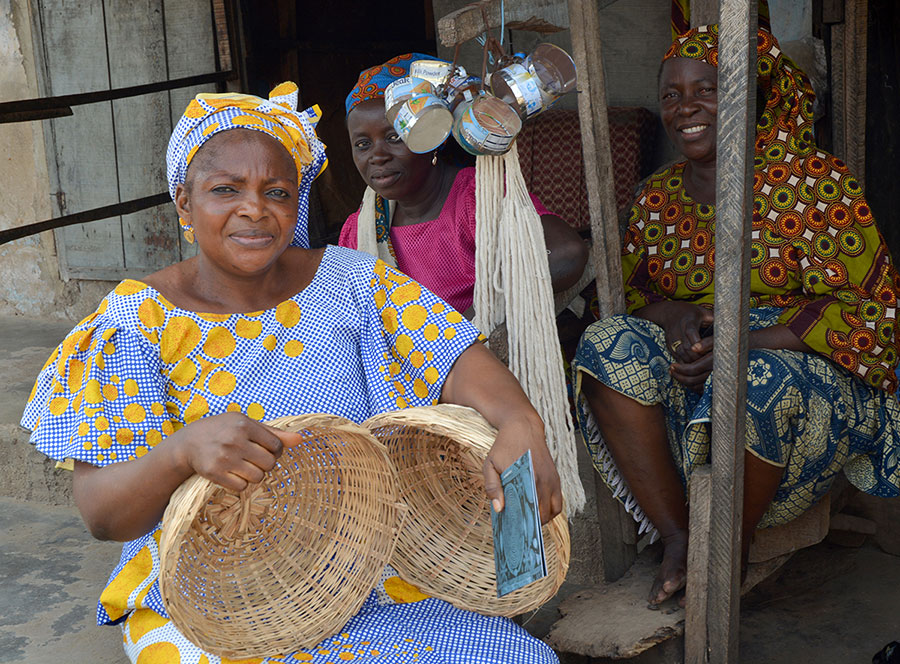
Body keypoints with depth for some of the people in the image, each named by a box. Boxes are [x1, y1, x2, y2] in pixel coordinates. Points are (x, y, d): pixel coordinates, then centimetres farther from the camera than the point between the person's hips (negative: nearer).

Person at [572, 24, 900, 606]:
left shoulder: (814, 182, -8)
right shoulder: (658, 198, 9)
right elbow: (630, 291, 9)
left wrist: (740, 342, -24)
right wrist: (676, 317, -16)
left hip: (804, 369, -4)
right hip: (689, 374, 5)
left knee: (757, 383, -38)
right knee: (608, 346, -22)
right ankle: (676, 539, -18)